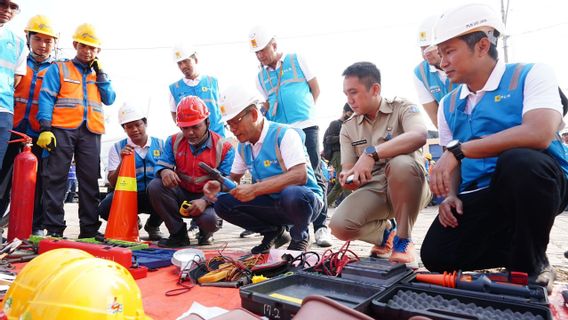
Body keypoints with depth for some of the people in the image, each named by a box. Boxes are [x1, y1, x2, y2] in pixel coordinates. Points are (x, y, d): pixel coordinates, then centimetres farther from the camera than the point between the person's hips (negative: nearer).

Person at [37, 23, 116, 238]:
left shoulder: (99, 74, 24)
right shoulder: (58, 69, 13)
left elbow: (110, 99, 10)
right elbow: (46, 98, 1)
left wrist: (100, 74, 6)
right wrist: (45, 128, -11)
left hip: (91, 132, 3)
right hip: (62, 129, -3)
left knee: (90, 180, 0)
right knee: (56, 178, -5)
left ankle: (89, 228, 5)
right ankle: (54, 228, -1)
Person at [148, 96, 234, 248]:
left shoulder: (224, 148, -11)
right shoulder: (174, 141, 4)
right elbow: (162, 165, 0)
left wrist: (205, 201, -34)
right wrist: (164, 171, -28)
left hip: (208, 198, -4)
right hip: (181, 195, 4)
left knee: (209, 219, -36)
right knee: (155, 186, -24)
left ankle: (206, 234, 8)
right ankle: (179, 234, -6)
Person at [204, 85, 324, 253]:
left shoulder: (284, 134, -17)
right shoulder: (243, 145, 7)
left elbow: (300, 175, -29)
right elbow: (234, 178, 16)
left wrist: (254, 189, -32)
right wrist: (219, 185, -10)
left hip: (304, 198, -6)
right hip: (272, 204, 6)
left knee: (292, 194, -41)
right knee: (222, 203, -12)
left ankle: (300, 236, -6)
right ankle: (273, 232, 8)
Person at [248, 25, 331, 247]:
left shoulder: (296, 60, 9)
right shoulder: (261, 77, 17)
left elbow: (315, 88, 9)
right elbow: (268, 104, 18)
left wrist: (306, 111, 4)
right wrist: (260, 112, -2)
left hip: (305, 127, -3)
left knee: (313, 177, -5)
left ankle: (321, 226, -2)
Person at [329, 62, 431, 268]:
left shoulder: (402, 108, -5)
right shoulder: (348, 128, 9)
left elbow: (419, 136, -27)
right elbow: (348, 169, 5)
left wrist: (372, 153, -37)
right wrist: (347, 178, -21)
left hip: (408, 188, -3)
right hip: (372, 191, 4)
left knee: (401, 163, -37)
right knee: (339, 226, -23)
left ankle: (403, 238, -14)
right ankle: (386, 233, 11)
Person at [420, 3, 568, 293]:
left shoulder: (531, 75, -6)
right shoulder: (448, 104, 11)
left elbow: (539, 134, -26)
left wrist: (458, 149, -27)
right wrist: (450, 194, -6)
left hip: (536, 182, -4)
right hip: (480, 197, 5)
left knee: (519, 161, -38)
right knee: (436, 256, -14)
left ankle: (532, 264, -13)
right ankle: (516, 249, 11)